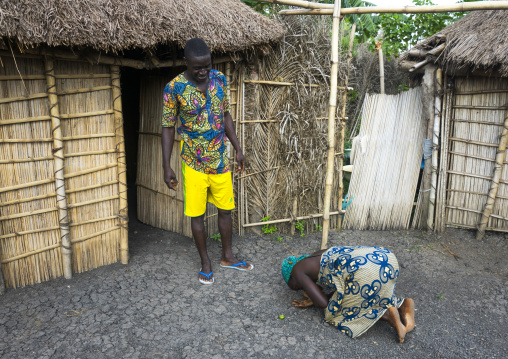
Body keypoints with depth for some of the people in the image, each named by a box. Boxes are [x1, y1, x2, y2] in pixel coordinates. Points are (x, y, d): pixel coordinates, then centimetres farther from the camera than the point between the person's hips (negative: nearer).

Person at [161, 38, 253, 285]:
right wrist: (166, 167, -10)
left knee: (225, 209, 13)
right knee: (197, 214, 7)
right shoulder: (174, 88, -12)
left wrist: (238, 149, 8)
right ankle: (205, 262, 27)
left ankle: (227, 256, 33)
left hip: (220, 160, 4)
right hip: (194, 163, -3)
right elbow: (168, 128, -7)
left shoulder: (219, 79, -1)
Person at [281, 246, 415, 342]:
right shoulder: (319, 257, 34)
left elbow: (323, 303, 1)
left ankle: (387, 314, -5)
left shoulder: (297, 269, 11)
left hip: (365, 271, -9)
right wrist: (313, 299, 25)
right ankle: (403, 304, 8)